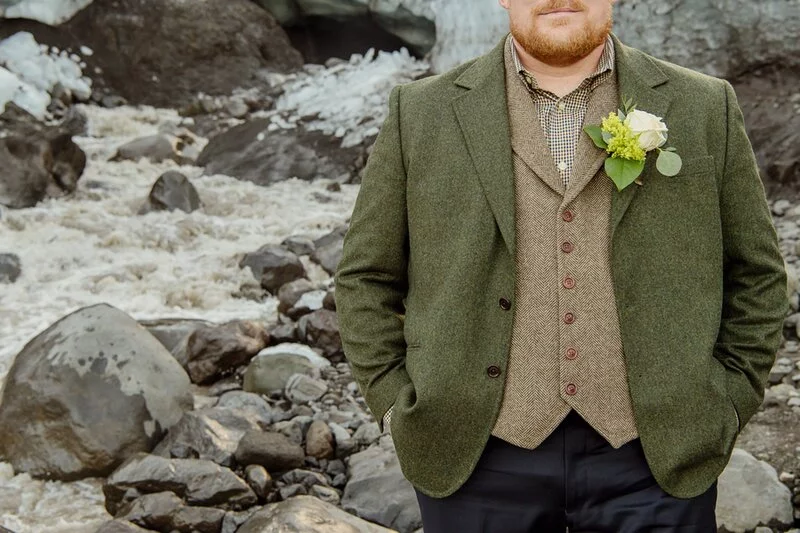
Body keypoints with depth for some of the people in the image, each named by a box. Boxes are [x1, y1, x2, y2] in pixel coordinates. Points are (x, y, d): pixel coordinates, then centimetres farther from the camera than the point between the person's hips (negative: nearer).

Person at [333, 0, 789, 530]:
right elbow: (364, 278, 7)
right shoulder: (421, 113, 2)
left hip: (655, 458, 1)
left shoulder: (706, 109, 4)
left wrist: (723, 409, 3)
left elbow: (757, 275, 10)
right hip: (478, 457, 0)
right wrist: (398, 406, 0)